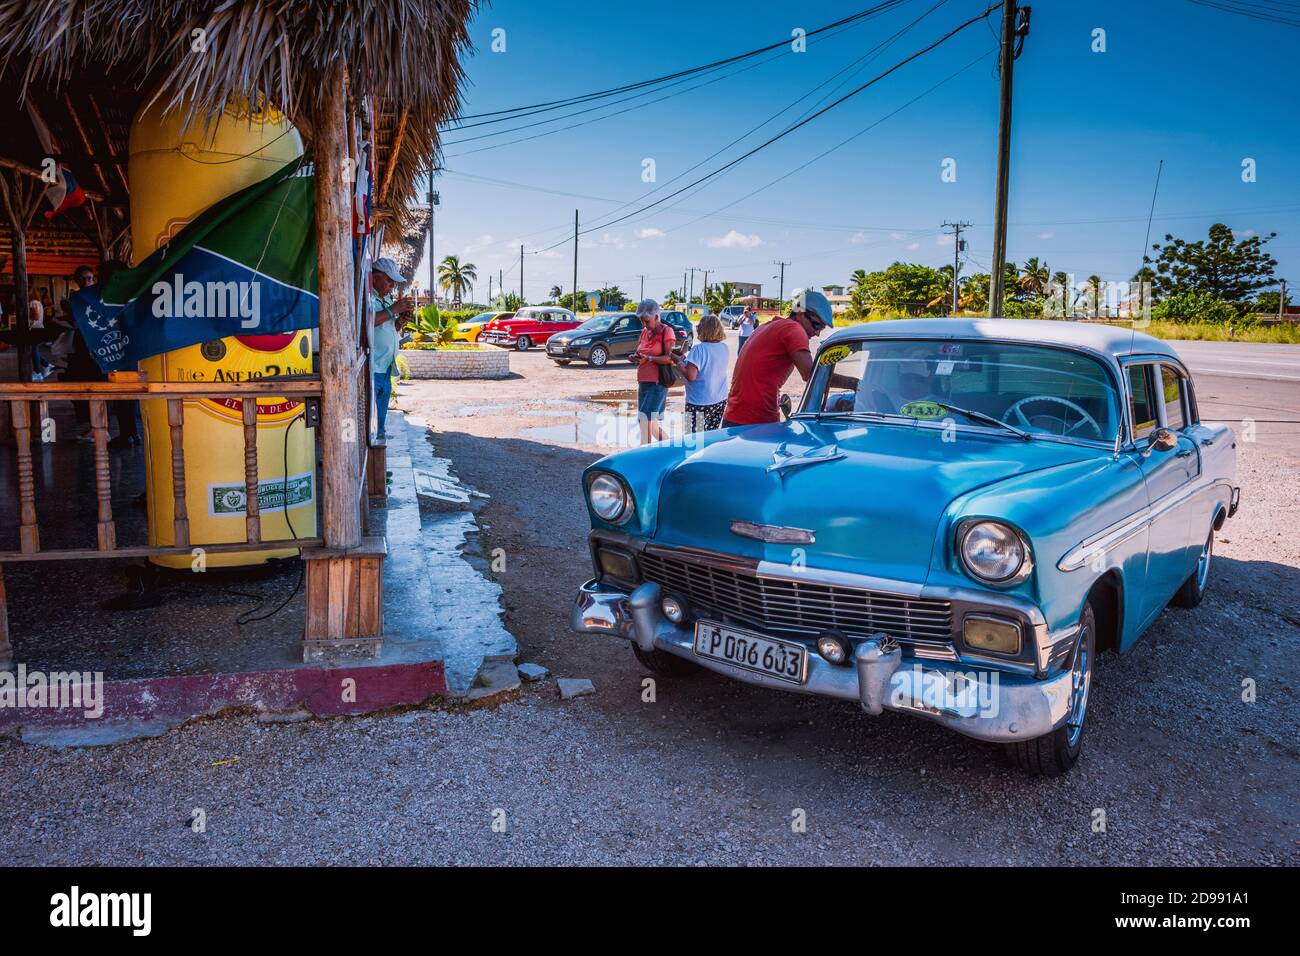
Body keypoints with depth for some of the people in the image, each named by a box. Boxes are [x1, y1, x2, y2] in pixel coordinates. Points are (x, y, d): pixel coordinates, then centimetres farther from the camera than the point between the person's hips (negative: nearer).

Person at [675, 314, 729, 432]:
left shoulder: (699, 349, -19)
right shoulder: (724, 348, 4)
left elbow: (691, 376, -24)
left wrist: (680, 363, -6)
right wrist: (687, 358, 15)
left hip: (700, 403, -7)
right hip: (721, 400, 7)